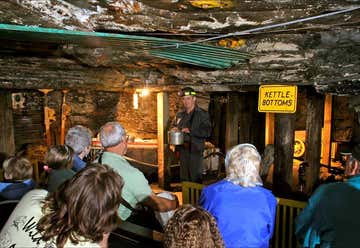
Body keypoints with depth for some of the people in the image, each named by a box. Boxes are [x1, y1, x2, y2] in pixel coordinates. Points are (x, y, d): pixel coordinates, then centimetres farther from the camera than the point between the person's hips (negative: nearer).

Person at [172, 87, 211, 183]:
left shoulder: (202, 114, -5)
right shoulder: (180, 114, 13)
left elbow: (207, 132, -14)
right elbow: (174, 126, 28)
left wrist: (190, 131, -22)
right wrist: (174, 129, 4)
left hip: (195, 150, -5)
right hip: (183, 150, 6)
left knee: (196, 178, -1)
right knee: (184, 178, 13)